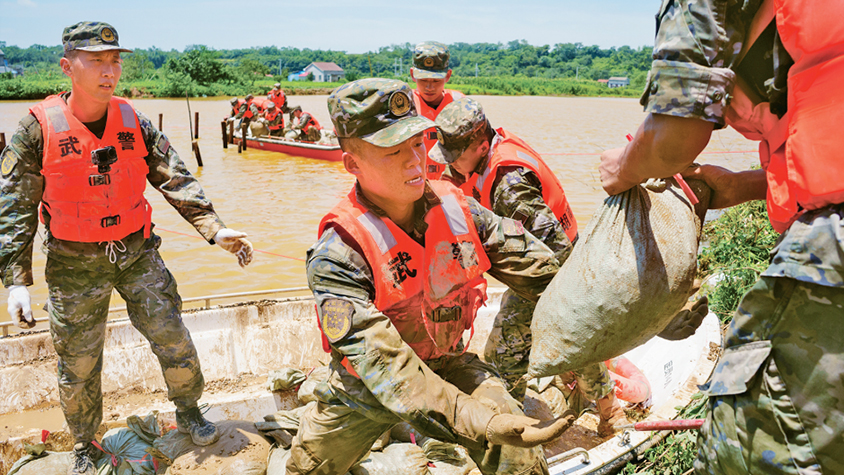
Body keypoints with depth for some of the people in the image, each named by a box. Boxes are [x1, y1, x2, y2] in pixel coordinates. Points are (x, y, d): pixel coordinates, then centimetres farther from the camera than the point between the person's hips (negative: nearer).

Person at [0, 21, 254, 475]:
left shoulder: (134, 122, -3)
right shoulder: (38, 128, -11)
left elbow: (176, 181, -1)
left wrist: (215, 229, -12)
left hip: (137, 251, 2)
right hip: (74, 264, -2)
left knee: (174, 340, 6)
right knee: (78, 364, 10)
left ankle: (187, 411, 34)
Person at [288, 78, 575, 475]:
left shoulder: (455, 209, -14)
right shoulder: (337, 253, -29)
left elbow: (534, 267, -3)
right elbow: (379, 360, -39)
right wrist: (474, 420, -49)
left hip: (446, 362, 2)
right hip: (366, 389, -2)